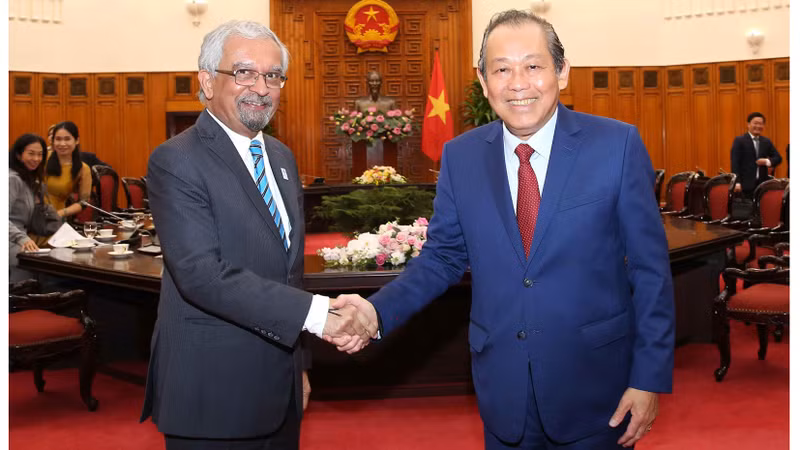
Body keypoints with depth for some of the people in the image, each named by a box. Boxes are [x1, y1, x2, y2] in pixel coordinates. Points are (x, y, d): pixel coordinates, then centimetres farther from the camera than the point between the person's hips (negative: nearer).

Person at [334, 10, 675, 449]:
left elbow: (650, 268, -6)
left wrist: (650, 378, -7)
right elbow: (442, 256, 5)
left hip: (595, 384, -2)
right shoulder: (459, 156, -1)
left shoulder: (617, 144, -9)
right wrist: (378, 311, -11)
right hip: (503, 388, 2)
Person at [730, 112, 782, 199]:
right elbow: (735, 162, -7)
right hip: (746, 184, -4)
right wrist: (737, 182, -16)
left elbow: (778, 158, 16)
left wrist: (768, 161, -8)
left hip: (762, 184, 4)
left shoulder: (767, 142, 15)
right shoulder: (739, 141, 0)